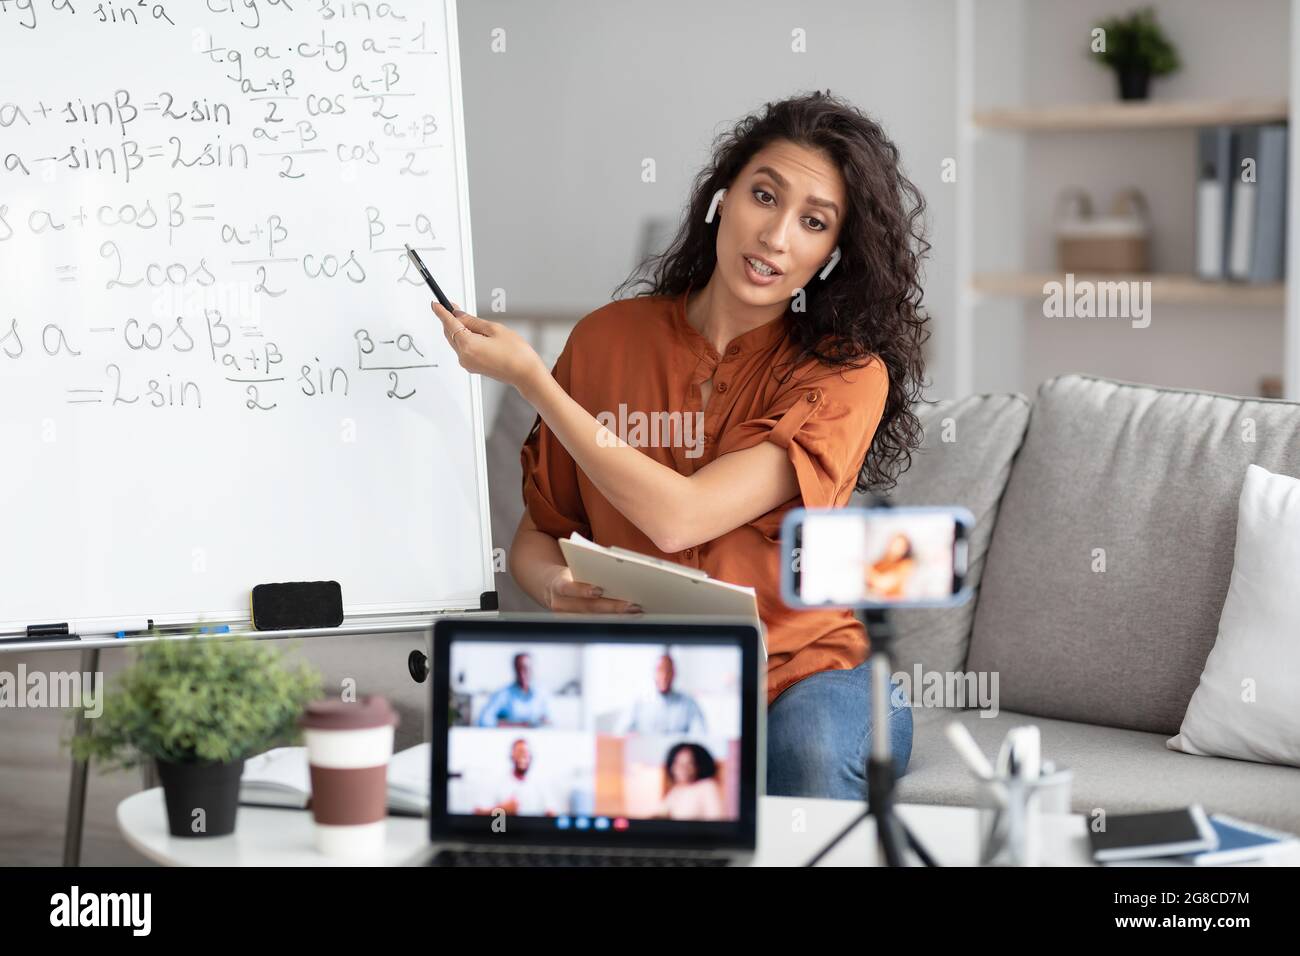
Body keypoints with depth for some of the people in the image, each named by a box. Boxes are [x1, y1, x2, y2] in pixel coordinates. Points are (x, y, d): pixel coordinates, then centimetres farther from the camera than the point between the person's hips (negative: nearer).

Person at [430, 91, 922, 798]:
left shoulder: (847, 373, -7)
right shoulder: (608, 338, 4)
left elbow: (677, 518, -19)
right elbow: (536, 535, 12)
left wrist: (527, 376, -14)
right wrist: (559, 587, -15)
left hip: (805, 669, -2)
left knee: (813, 759, -38)